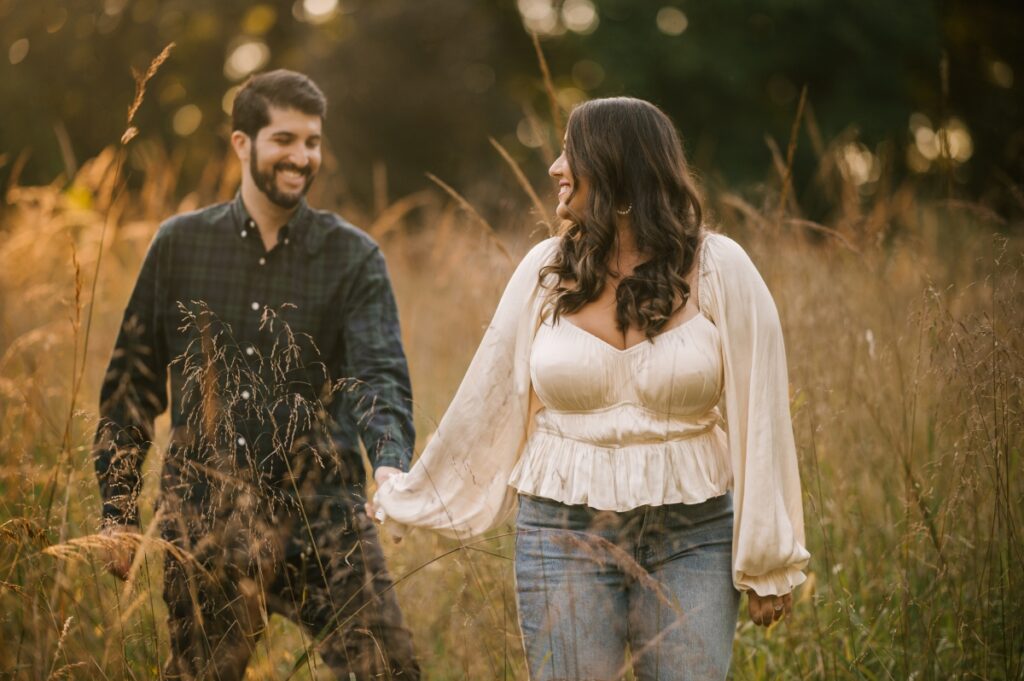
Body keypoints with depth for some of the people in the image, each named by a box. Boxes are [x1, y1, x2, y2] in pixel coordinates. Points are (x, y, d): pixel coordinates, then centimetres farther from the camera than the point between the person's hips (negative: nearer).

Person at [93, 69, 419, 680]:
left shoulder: (354, 257, 1)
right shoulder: (181, 244, 5)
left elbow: (381, 377, -11)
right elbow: (134, 379, 9)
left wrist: (393, 466, -31)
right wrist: (118, 509, 5)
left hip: (322, 514, -1)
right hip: (205, 521, 1)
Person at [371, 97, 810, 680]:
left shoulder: (718, 268, -4)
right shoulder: (546, 270, 2)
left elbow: (761, 417, -3)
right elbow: (486, 401, 10)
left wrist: (769, 563, -3)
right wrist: (409, 496, 16)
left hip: (691, 538, -1)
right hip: (564, 533, 2)